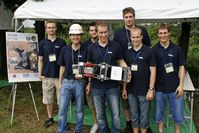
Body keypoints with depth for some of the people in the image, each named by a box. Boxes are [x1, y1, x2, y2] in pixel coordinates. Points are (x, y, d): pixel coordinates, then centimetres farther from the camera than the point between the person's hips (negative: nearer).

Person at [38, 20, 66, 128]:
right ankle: (50, 118, 27)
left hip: (59, 75, -2)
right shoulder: (43, 43, 6)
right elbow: (40, 59, 8)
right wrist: (40, 73, 0)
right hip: (47, 75, 2)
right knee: (48, 99, 12)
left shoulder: (61, 42, 1)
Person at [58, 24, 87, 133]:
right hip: (66, 82, 2)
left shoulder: (85, 50, -3)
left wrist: (82, 74, -16)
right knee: (62, 109, 2)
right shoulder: (65, 49, 4)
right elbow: (62, 67, 10)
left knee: (79, 109, 12)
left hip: (79, 82, -1)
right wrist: (60, 82, 9)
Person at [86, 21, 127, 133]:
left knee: (116, 115, 5)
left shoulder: (116, 46, 0)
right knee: (100, 115, 14)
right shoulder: (92, 48, 4)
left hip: (113, 86, -1)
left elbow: (121, 61, 6)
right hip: (96, 86, 2)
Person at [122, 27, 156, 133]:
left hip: (144, 90, -3)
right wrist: (124, 88, 6)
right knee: (134, 114, 15)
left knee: (144, 115, 10)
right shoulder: (127, 53, 5)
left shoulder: (149, 52, -7)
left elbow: (153, 72, -8)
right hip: (131, 90, 4)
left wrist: (151, 89, -12)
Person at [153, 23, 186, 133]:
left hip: (175, 88, 0)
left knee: (177, 113, 10)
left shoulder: (177, 49, -1)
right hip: (159, 88, 0)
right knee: (159, 113, 12)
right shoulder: (154, 50, -1)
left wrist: (181, 85, -5)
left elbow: (181, 67, 2)